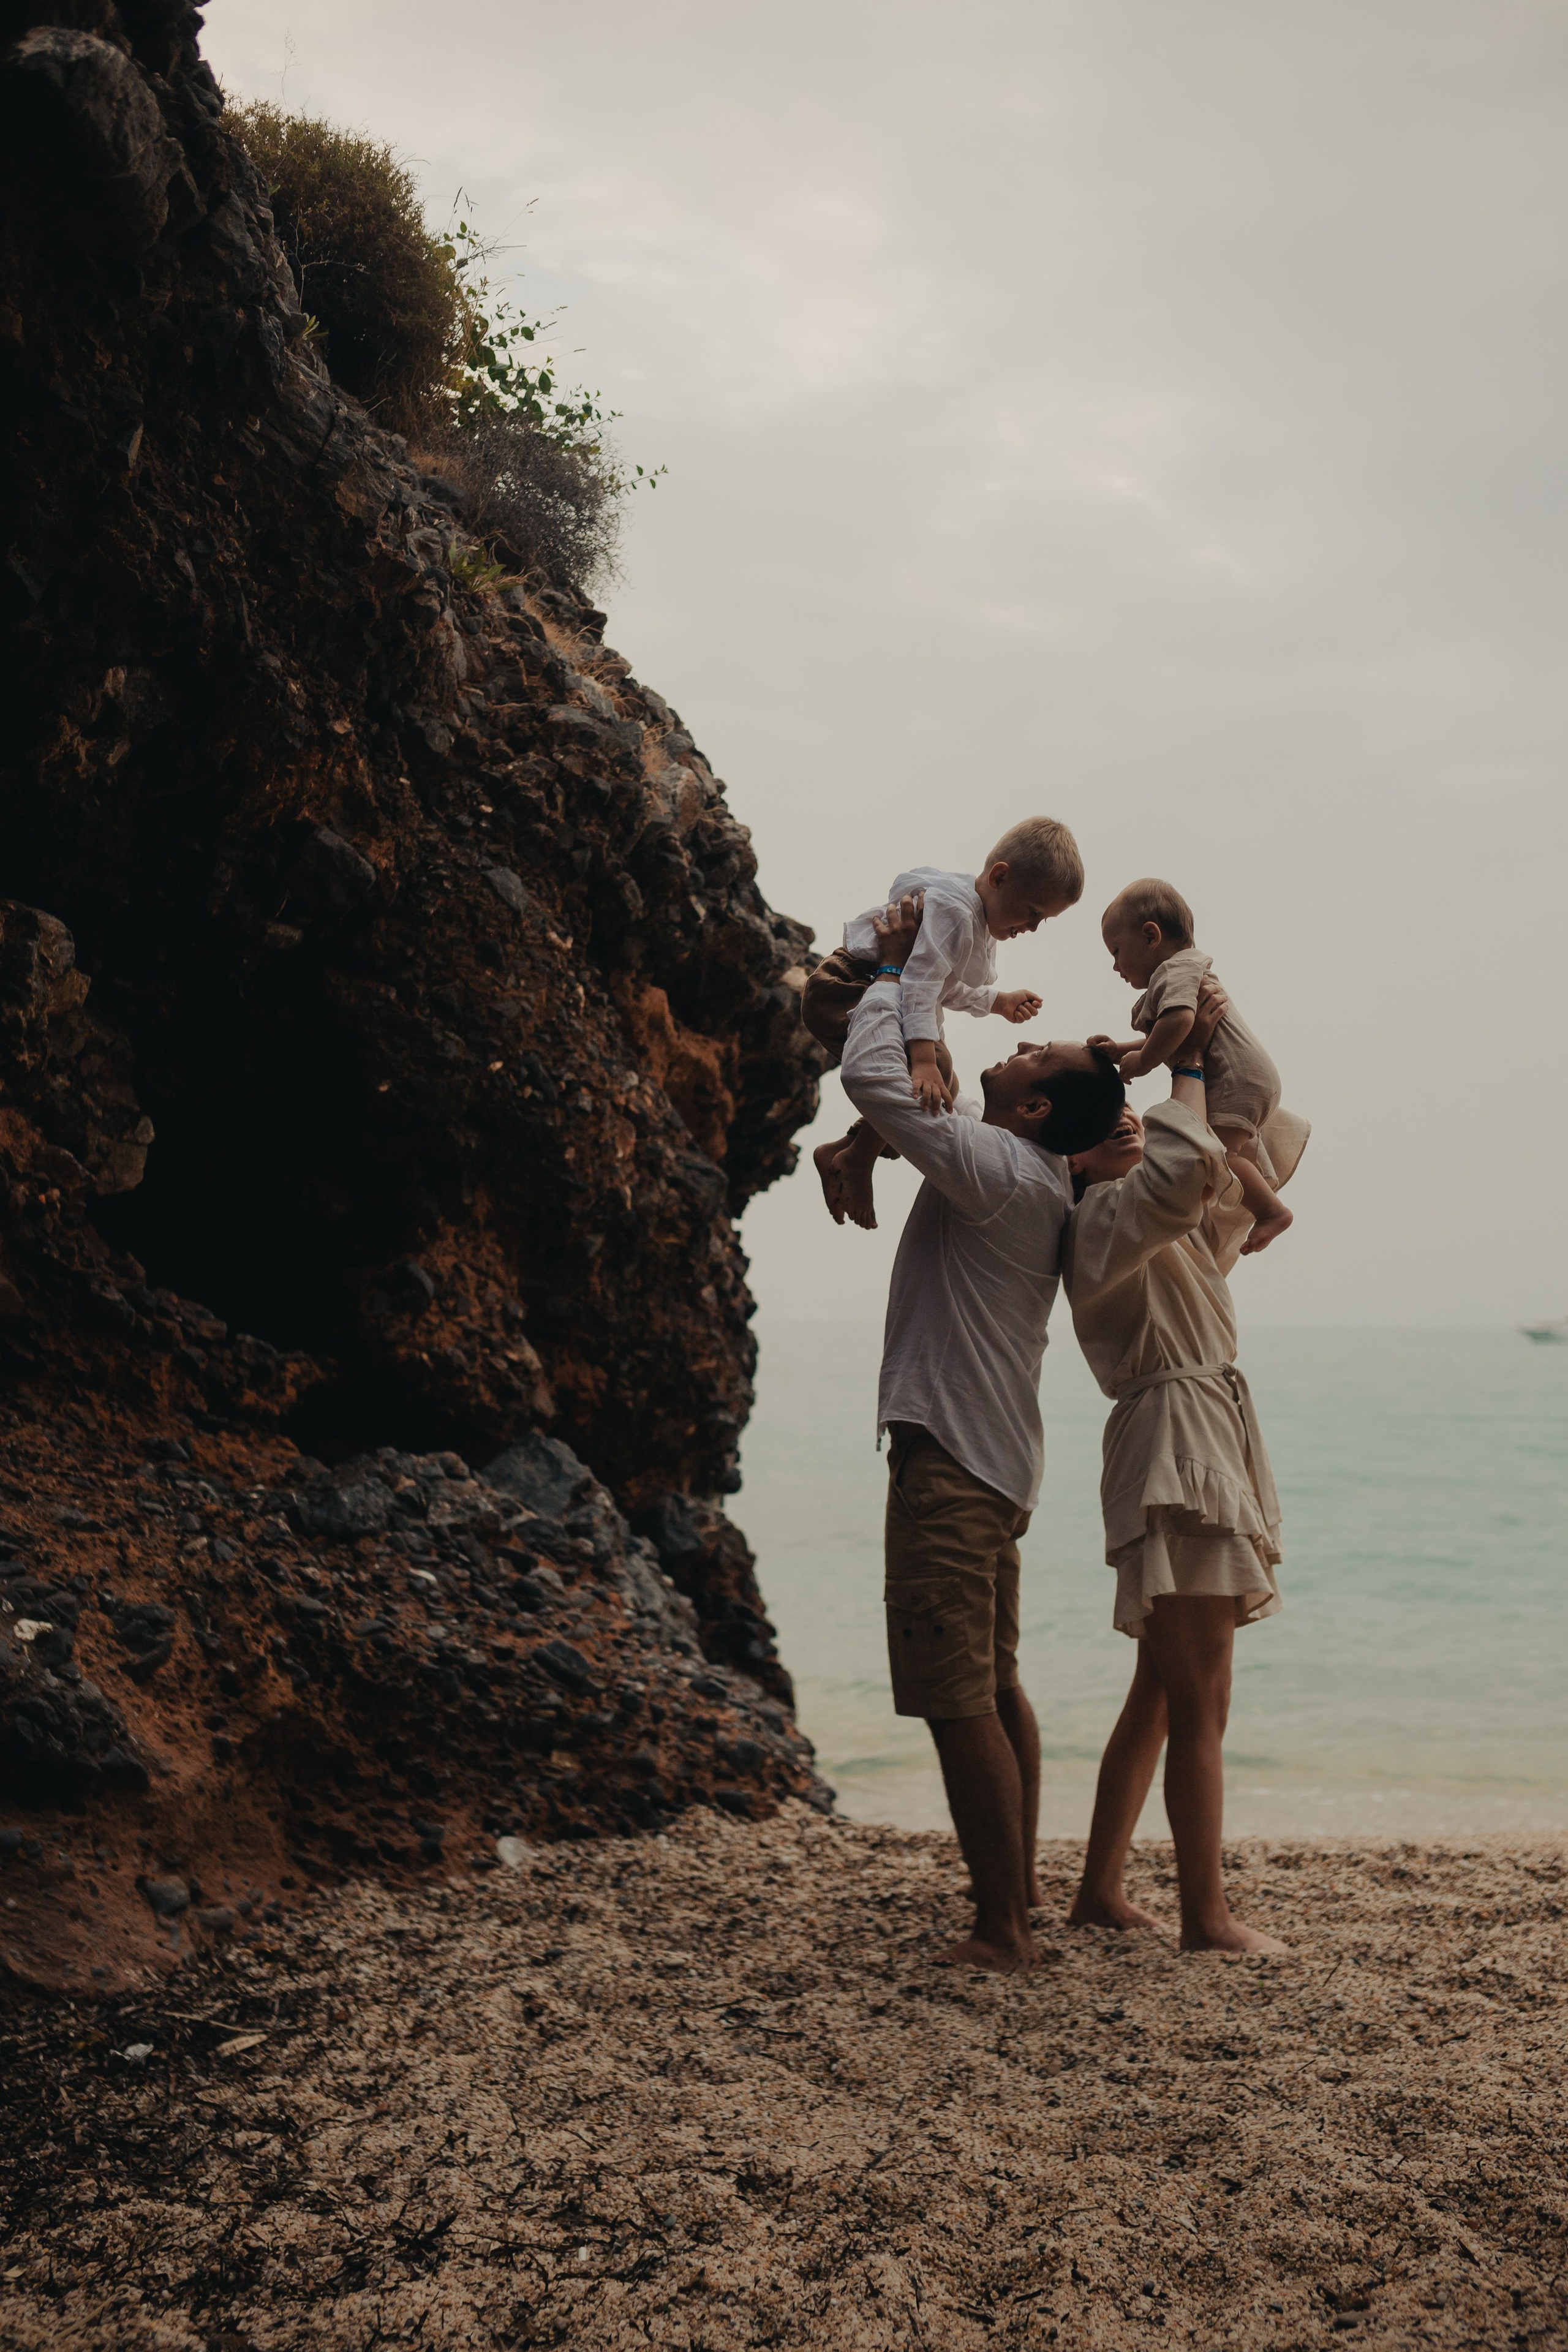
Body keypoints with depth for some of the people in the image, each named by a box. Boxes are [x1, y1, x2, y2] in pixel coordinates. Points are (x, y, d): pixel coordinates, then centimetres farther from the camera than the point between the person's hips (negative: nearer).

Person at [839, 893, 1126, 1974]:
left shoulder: (998, 1169, -18)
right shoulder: (1042, 1181, 10)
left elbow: (874, 1077, -24)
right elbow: (928, 1092, 27)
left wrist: (893, 971, -9)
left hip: (952, 1461, -10)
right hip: (994, 1456, 10)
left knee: (960, 1701, -8)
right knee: (995, 1686, 19)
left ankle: (1003, 1929, -4)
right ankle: (1018, 1887, 31)